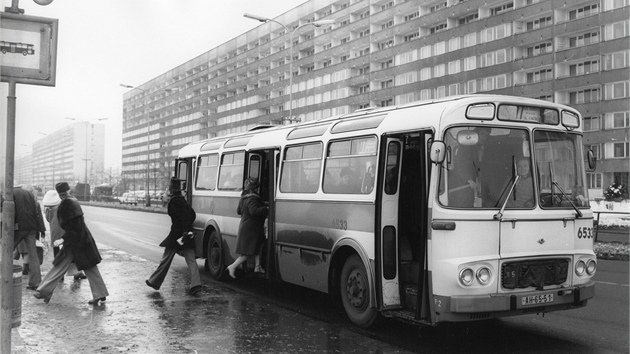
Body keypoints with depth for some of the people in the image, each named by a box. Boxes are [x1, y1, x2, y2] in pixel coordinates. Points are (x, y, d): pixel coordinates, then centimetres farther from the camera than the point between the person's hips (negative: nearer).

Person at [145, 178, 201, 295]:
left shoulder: (174, 201, -12)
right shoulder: (182, 200, 14)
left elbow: (184, 216, -23)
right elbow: (192, 214, 19)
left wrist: (185, 231, -27)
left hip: (177, 234, -8)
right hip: (187, 234, 8)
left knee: (166, 259, 5)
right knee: (191, 260, 3)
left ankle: (155, 282, 18)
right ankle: (195, 284, -6)